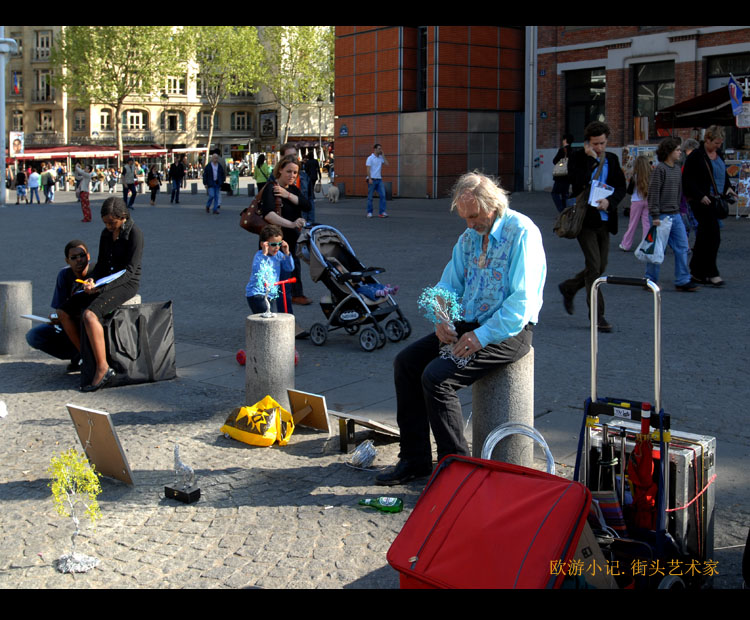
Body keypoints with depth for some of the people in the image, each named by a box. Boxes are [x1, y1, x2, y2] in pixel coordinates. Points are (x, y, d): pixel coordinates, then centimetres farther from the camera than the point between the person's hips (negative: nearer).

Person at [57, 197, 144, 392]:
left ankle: (103, 368, -29)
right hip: (105, 283, 8)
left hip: (127, 284, -8)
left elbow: (129, 270, -17)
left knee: (89, 314, -32)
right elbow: (101, 263, 15)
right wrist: (92, 279, -8)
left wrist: (101, 288, -26)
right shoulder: (106, 234, 10)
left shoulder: (135, 234, -13)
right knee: (64, 312, -2)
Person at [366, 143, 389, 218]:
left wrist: (383, 155, 3)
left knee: (383, 195, -6)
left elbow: (386, 164, 2)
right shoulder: (370, 158, -5)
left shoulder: (381, 158, 13)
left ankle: (382, 212, -6)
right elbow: (368, 169, -9)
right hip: (372, 179, -5)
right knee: (370, 197, 1)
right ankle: (369, 212, 9)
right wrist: (369, 179, -18)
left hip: (379, 179, 5)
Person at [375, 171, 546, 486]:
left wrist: (482, 336, -25)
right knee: (406, 361, -3)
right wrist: (443, 318, -4)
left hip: (509, 330, -9)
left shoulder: (521, 233, -15)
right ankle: (414, 459, 5)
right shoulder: (469, 235, 10)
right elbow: (449, 283, 17)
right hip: (469, 323, 9)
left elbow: (523, 301, -21)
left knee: (436, 376, -24)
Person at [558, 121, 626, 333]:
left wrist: (609, 201, -12)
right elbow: (580, 183, -21)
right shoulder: (578, 158, -5)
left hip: (604, 220, 6)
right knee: (594, 266, -8)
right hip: (585, 219, -6)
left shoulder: (612, 160, 10)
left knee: (600, 266, 12)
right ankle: (597, 315, -2)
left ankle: (568, 288, 37)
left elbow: (621, 187, 7)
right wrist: (591, 158, -18)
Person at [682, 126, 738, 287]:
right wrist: (700, 196, -19)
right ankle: (711, 273, -5)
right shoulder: (696, 156, -10)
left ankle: (697, 272, 18)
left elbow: (724, 174, 27)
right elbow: (687, 180, -12)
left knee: (704, 236, 11)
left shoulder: (719, 154, 13)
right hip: (702, 201, -7)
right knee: (713, 235, -12)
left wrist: (728, 187, 9)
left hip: (715, 200, 7)